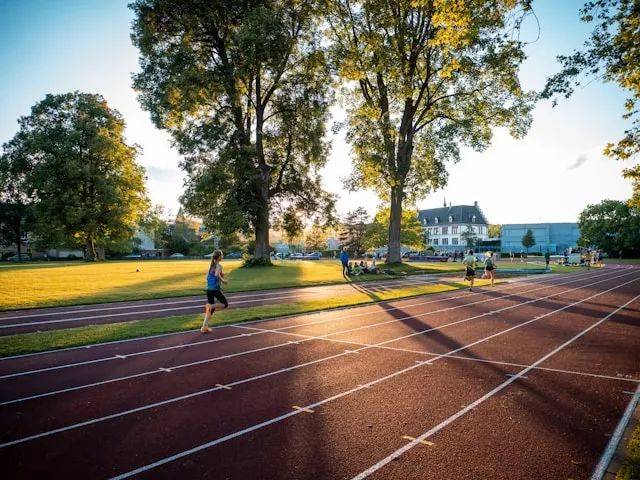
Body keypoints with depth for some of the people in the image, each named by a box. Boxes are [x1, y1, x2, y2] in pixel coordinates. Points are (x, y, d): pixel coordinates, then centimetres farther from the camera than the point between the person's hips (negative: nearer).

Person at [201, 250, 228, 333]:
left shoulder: (211, 265, 12)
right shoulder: (219, 266, -10)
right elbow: (216, 274, -29)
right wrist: (223, 280, -14)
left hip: (208, 289, 7)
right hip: (215, 289, -7)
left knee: (211, 308, 14)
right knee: (225, 304, 10)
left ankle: (204, 327, 12)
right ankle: (210, 306, -10)